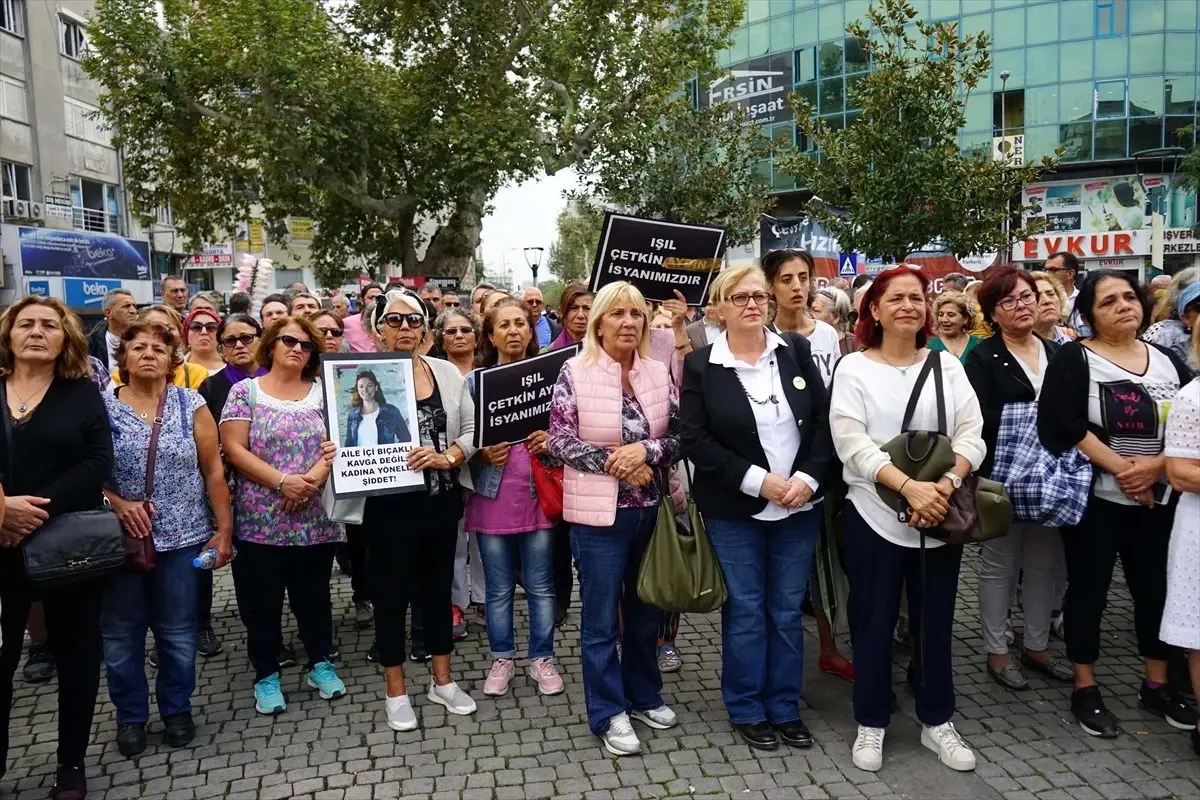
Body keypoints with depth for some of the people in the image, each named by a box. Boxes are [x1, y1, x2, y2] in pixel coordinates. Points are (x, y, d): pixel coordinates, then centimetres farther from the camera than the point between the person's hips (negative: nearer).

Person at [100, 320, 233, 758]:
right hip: (118, 539, 0)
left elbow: (213, 470, 2)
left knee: (178, 634, 9)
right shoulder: (101, 406, 0)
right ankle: (130, 716, 27)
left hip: (180, 539, 0)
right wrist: (117, 503, -16)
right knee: (120, 635, 9)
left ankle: (177, 709, 28)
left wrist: (223, 530, -1)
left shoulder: (192, 405, 1)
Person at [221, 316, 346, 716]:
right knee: (262, 601, 7)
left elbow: (337, 445, 1)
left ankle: (320, 664, 30)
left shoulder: (322, 393, 7)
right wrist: (281, 481, -17)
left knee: (314, 595, 13)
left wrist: (314, 478, -17)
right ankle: (266, 675, 23)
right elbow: (233, 448, -8)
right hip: (261, 519, -2)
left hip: (316, 518, 2)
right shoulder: (245, 391, 0)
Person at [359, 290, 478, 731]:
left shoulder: (448, 372, 3)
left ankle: (442, 680, 33)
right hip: (388, 504, -4)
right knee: (391, 594, 9)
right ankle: (396, 690, 26)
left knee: (439, 588, 17)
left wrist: (446, 457, -14)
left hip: (442, 500, 4)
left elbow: (472, 429, 2)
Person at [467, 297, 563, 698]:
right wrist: (484, 454, -15)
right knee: (499, 588, 11)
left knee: (540, 586, 8)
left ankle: (542, 658, 24)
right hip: (493, 496, 0)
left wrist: (550, 441, -13)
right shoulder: (476, 381, 2)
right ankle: (502, 658, 27)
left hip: (539, 493, 0)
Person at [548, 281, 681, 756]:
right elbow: (558, 442, -10)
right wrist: (613, 462, -17)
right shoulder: (575, 372, -9)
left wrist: (644, 451, -16)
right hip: (599, 513, -4)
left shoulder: (658, 373, 3)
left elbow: (680, 436, 3)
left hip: (651, 509, 5)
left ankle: (643, 696, 36)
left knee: (645, 610, 18)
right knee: (600, 618, 5)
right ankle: (609, 714, 20)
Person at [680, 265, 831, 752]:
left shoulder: (796, 350, 2)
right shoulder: (700, 366, -5)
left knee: (787, 611, 13)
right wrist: (759, 480, -16)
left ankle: (785, 708, 28)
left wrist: (808, 478, -11)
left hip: (798, 505, 3)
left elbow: (823, 418, 2)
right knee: (745, 611, 8)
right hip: (735, 510, -2)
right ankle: (747, 710, 25)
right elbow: (694, 439, -11)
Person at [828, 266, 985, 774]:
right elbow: (852, 444, -13)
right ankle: (871, 724, 24)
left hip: (940, 517, 3)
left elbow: (971, 434, -1)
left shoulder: (947, 366, 6)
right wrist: (909, 486, -23)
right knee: (874, 623, 8)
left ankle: (937, 722, 30)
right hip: (875, 515, -2)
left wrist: (945, 484, -19)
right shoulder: (853, 368, -3)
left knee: (935, 622, 13)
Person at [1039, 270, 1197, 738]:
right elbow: (1061, 426, -18)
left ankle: (1157, 686, 28)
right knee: (1088, 589, 3)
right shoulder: (1074, 359, -6)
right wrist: (1120, 468, -19)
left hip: (1159, 498, 5)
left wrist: (1155, 464, -13)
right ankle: (1085, 690, 16)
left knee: (1156, 588, 11)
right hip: (1095, 499, -4)